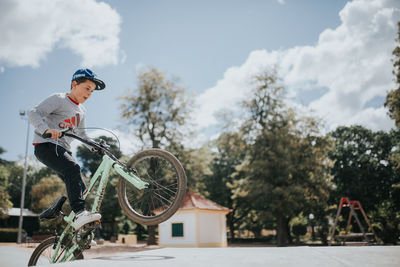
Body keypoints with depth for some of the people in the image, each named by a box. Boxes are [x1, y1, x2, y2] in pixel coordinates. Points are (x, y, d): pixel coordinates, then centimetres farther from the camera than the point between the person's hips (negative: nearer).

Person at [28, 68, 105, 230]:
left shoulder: (81, 111, 20)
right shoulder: (59, 99, -4)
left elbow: (81, 134, 29)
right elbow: (34, 113, -17)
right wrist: (47, 130, -36)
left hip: (63, 150, 8)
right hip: (46, 145, -8)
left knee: (82, 189, 0)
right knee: (73, 168, -34)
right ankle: (80, 213, -43)